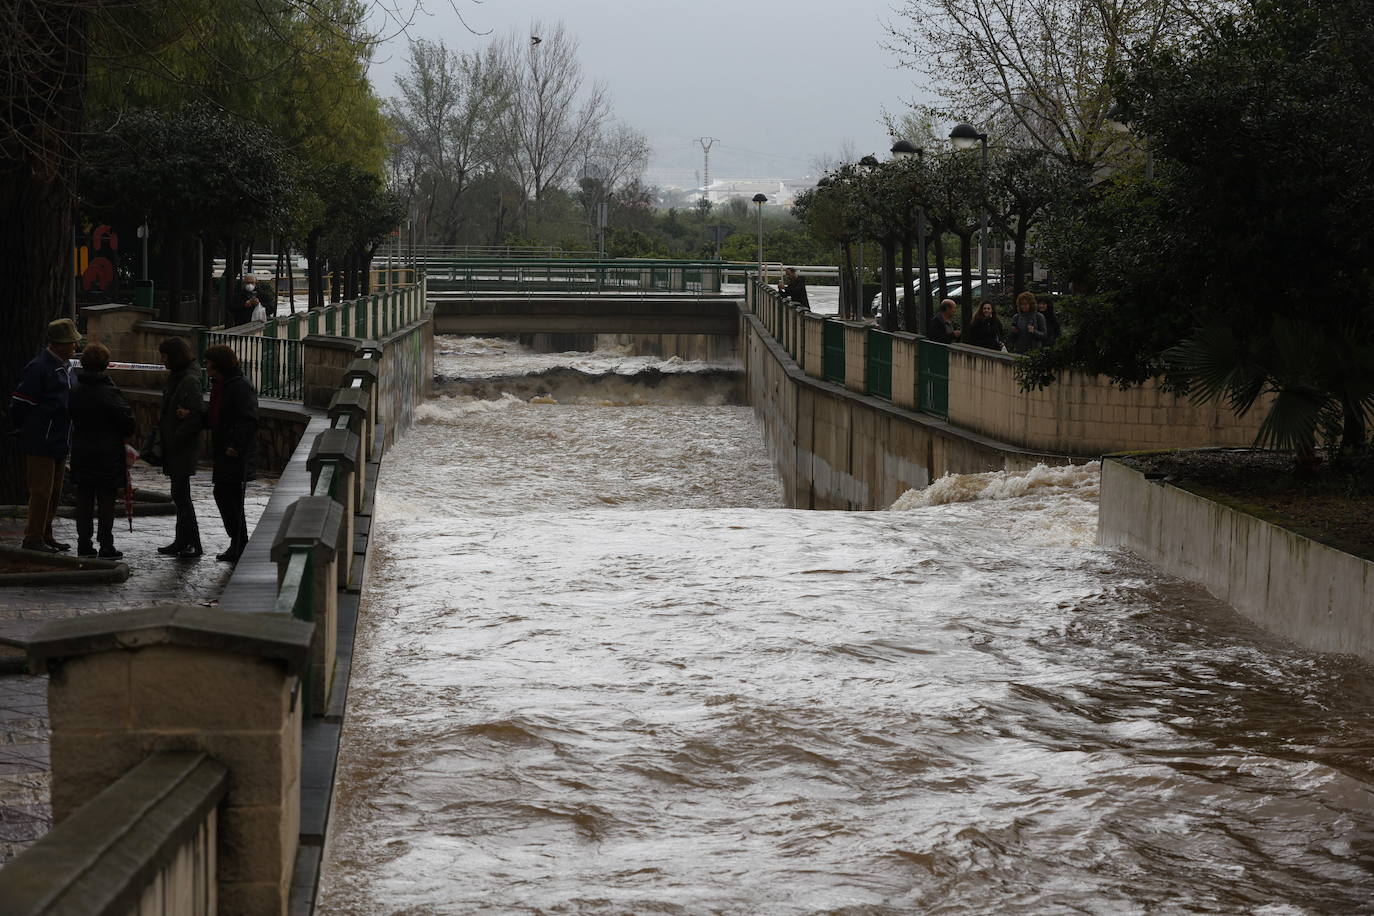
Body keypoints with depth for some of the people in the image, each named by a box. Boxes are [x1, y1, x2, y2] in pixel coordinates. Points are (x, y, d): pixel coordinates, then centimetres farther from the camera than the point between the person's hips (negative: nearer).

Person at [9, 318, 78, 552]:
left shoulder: (65, 367, 13)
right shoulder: (39, 367, -15)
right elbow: (19, 405, -14)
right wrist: (26, 430, -2)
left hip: (59, 444, 9)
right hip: (40, 444, -9)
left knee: (54, 493, 12)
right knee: (41, 491, -6)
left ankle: (45, 535, 21)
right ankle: (33, 539, 0)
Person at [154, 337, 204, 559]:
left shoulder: (190, 381, -15)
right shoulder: (175, 379, 14)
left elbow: (198, 415, -21)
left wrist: (176, 438, -16)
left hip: (184, 449, -9)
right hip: (174, 449, 9)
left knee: (180, 494, -7)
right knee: (179, 495, 12)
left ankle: (193, 544, -3)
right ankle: (182, 542, 18)